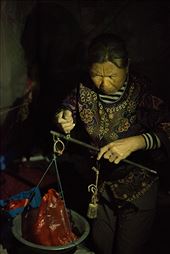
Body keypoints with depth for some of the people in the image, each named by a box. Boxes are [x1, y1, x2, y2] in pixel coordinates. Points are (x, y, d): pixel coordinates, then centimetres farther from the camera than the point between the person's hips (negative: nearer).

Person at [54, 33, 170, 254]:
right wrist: (63, 118, -18)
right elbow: (69, 106, 4)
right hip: (101, 181, 4)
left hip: (138, 186, -4)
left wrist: (135, 142, -44)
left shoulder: (142, 92, -25)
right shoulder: (85, 87, -12)